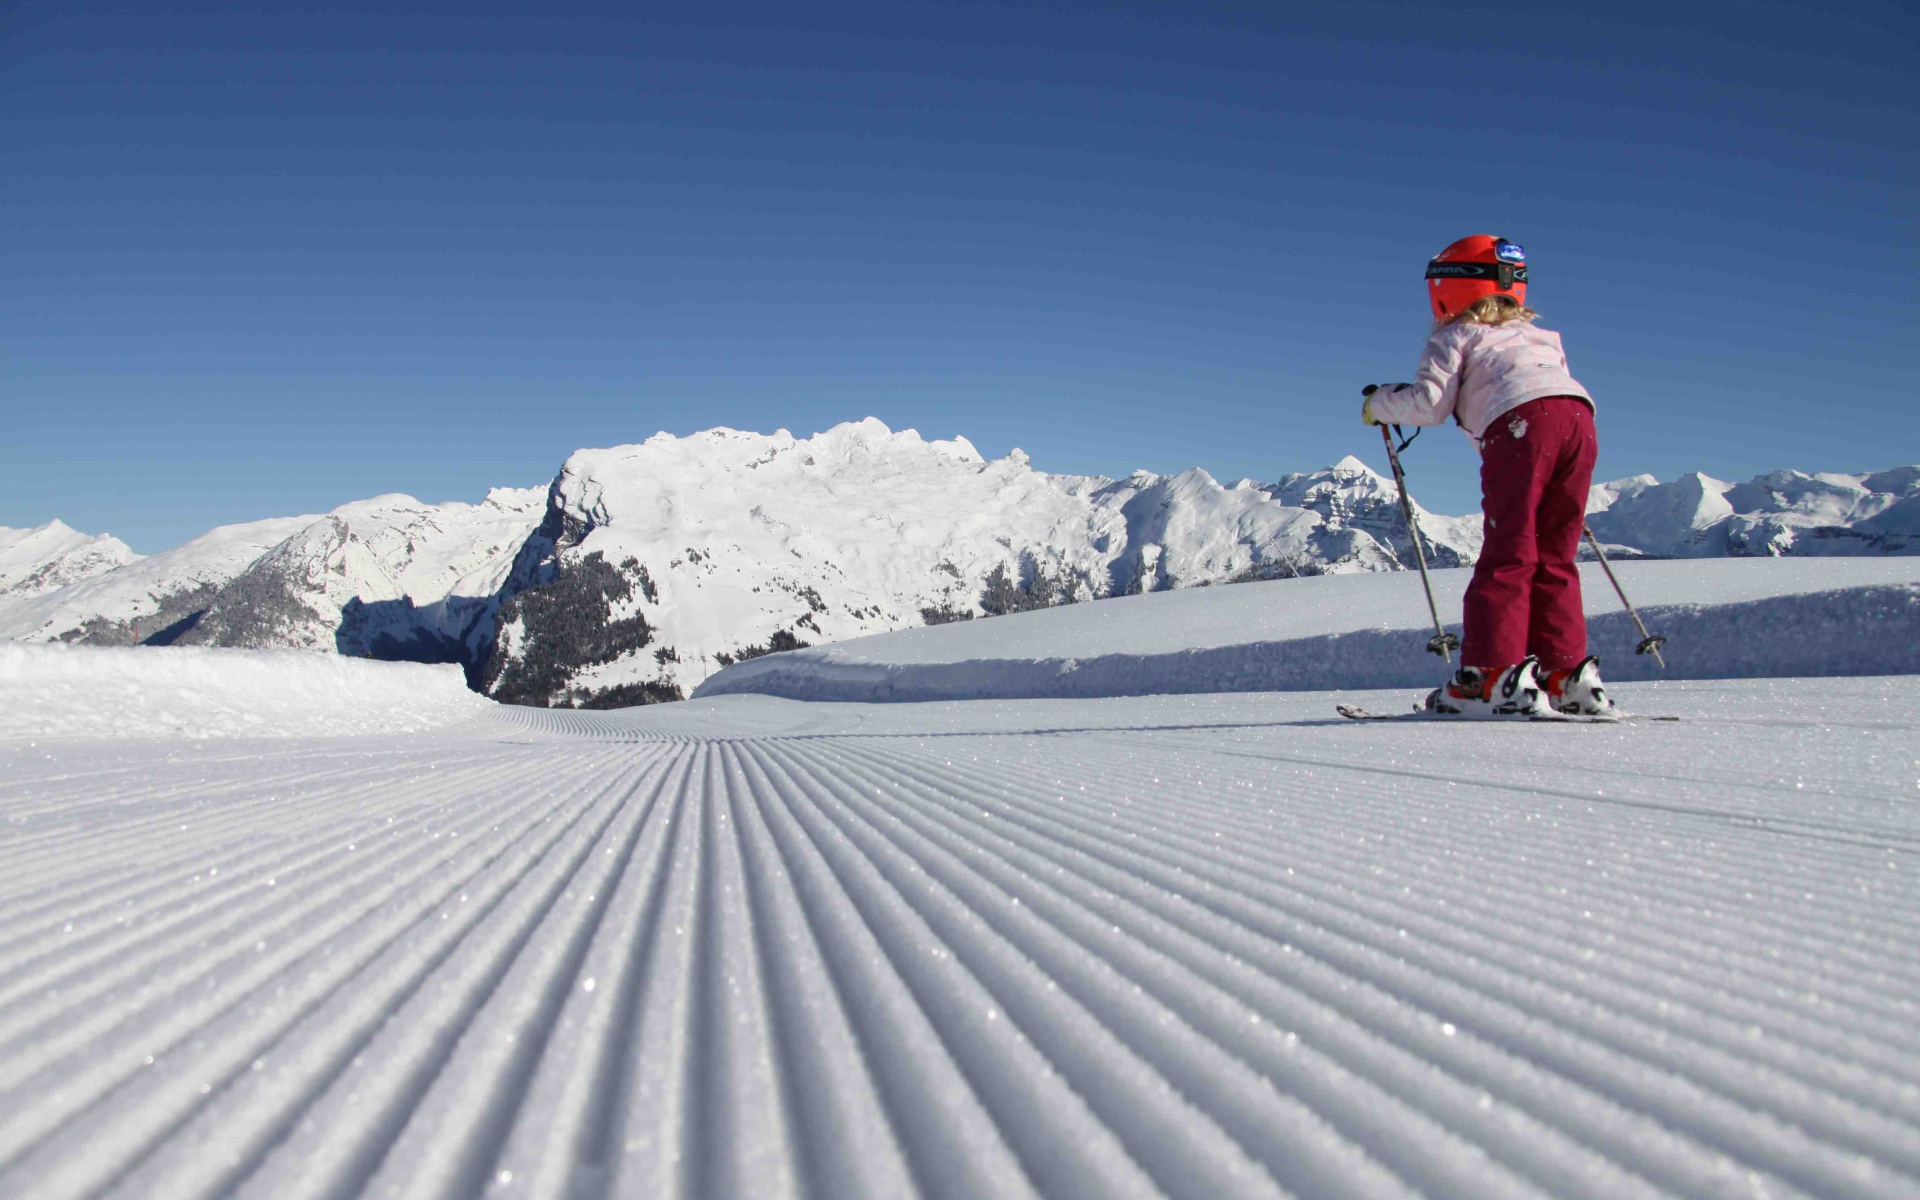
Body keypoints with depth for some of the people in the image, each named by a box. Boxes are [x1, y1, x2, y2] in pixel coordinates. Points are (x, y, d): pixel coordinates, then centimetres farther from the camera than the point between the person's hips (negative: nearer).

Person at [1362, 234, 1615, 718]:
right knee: (1554, 560, 10)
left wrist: (1381, 402, 22)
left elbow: (1429, 402, 6)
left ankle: (1493, 675, -13)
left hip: (1521, 423, -6)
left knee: (1508, 555, -7)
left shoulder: (1456, 337, 17)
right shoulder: (1541, 337, 37)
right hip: (1579, 416, 6)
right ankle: (1566, 674, 4)